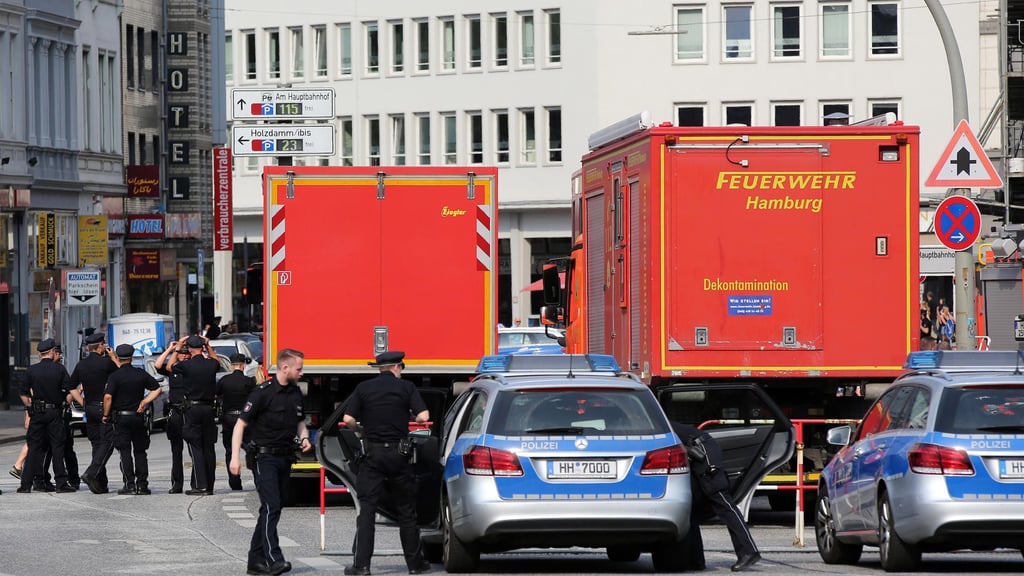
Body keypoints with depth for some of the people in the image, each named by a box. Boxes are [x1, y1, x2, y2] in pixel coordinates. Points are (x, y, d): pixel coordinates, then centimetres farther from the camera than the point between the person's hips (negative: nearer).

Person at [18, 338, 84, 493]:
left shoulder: (32, 370, 0)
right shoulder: (59, 369, -4)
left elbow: (24, 394, 4)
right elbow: (71, 390, -7)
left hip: (37, 412, 2)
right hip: (55, 412, -2)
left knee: (34, 448, 5)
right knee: (58, 447, 3)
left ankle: (26, 484, 3)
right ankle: (61, 483, 0)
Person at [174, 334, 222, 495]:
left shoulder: (185, 365, -10)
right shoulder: (211, 365, 1)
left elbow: (170, 367, 13)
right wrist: (208, 346, 28)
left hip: (192, 409, -4)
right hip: (209, 408, 4)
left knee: (196, 448, -4)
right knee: (209, 448, 8)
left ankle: (201, 486, -11)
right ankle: (209, 486, 10)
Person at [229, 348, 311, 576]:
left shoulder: (296, 393, 10)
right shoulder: (263, 393, -12)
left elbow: (300, 421, 27)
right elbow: (240, 424, -11)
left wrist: (304, 437, 4)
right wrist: (235, 457, -18)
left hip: (285, 458, 7)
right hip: (264, 457, -7)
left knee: (272, 510, 8)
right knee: (271, 506, -16)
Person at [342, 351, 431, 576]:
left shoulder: (363, 388, 2)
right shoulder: (406, 387, 0)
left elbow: (348, 419, -5)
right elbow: (423, 416, -10)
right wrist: (405, 420, 11)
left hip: (372, 453, 0)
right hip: (398, 453, 0)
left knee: (367, 509, 0)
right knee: (406, 510, 10)